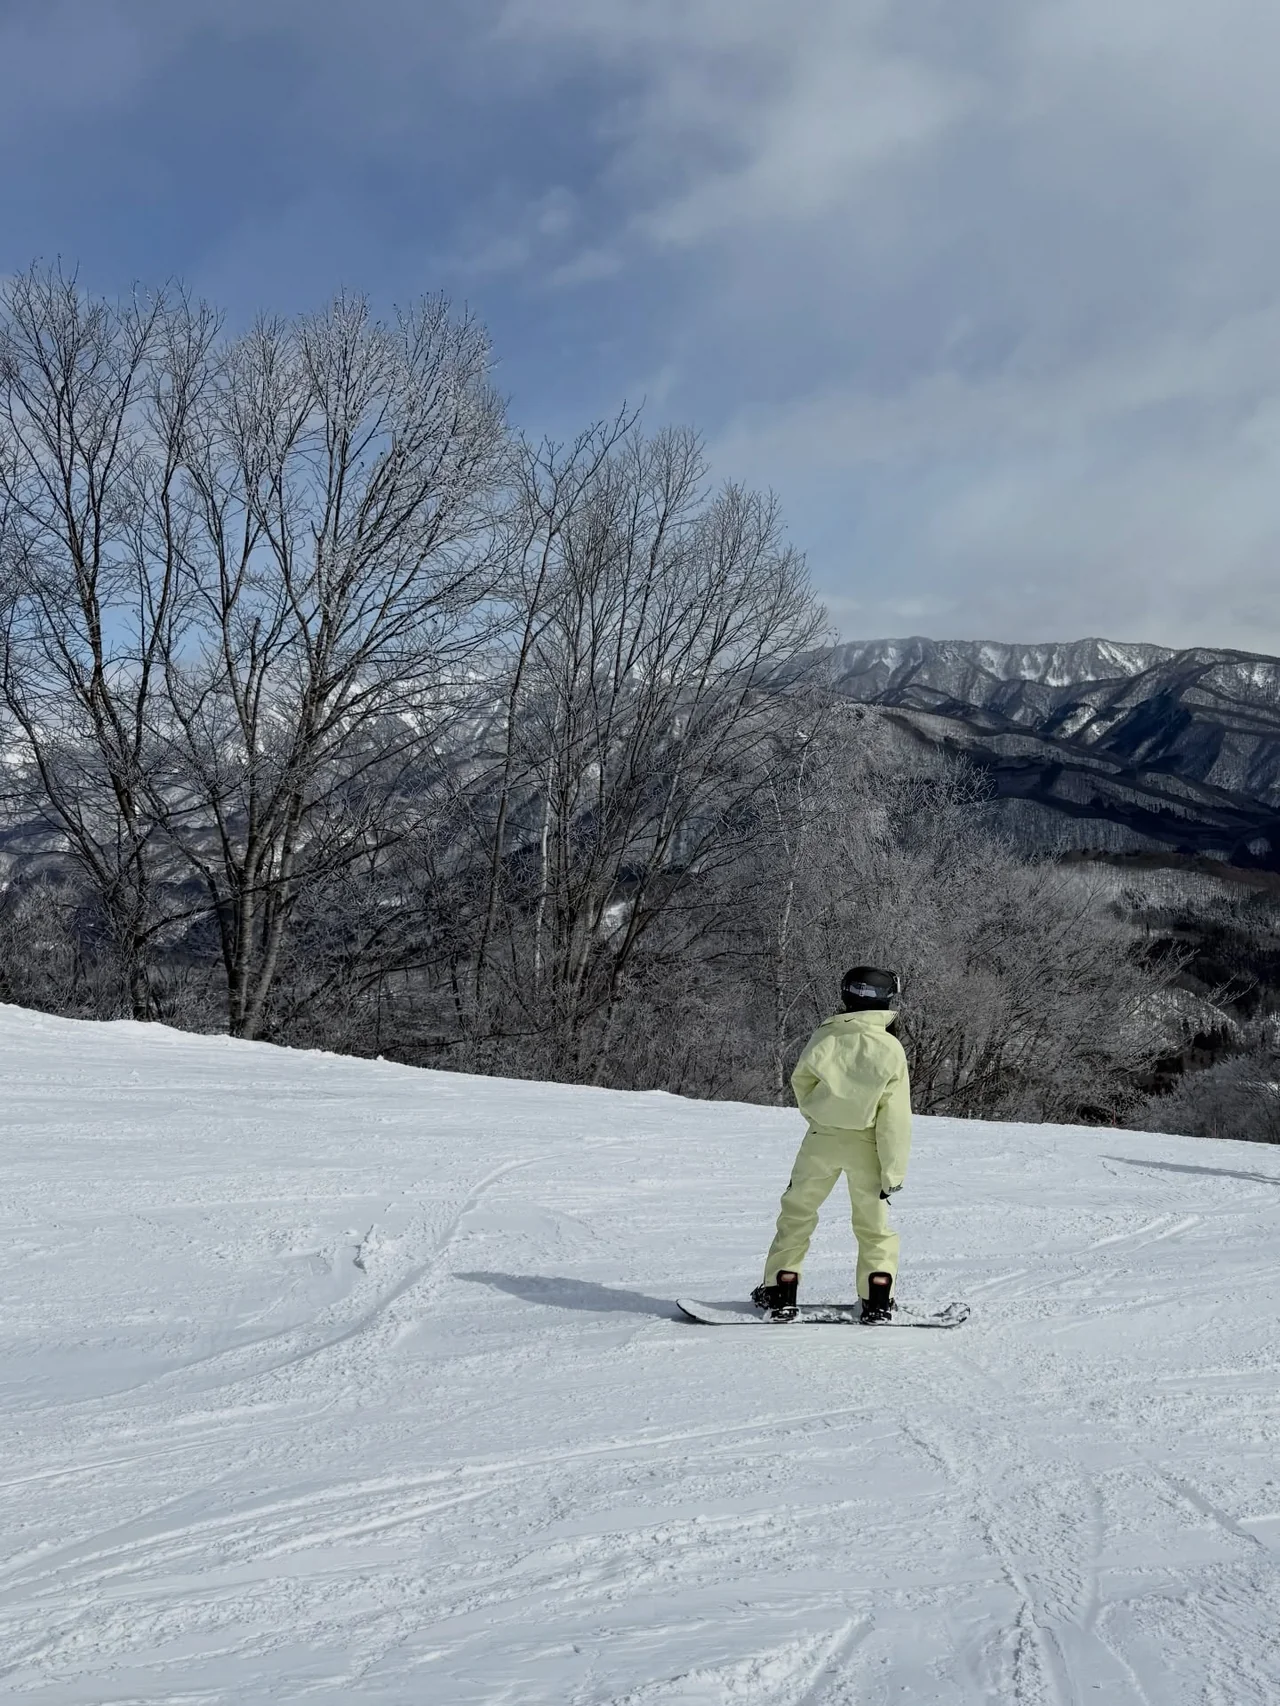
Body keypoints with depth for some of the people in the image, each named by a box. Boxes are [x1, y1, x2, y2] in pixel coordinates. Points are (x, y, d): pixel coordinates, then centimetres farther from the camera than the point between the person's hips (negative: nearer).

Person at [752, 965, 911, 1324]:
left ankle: (781, 1292, 14)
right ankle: (878, 1300, 11)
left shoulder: (824, 1037, -11)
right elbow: (895, 1120, -14)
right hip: (866, 1145, -1)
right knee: (873, 1222, 16)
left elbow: (801, 1082, 5)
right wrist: (893, 1171, -8)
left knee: (797, 1212, 15)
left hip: (821, 1139, 1)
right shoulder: (891, 1050, -15)